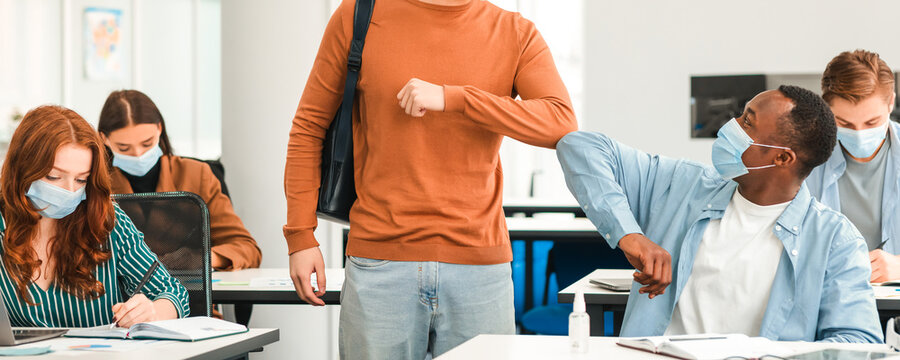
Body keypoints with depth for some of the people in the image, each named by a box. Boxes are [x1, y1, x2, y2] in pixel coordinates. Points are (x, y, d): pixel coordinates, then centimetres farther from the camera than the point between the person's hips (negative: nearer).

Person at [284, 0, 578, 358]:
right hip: (379, 269, -1)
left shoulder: (516, 34, 5)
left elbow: (562, 124, -11)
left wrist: (451, 98, -18)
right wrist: (300, 235, 3)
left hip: (478, 264, 1)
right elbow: (309, 126, 9)